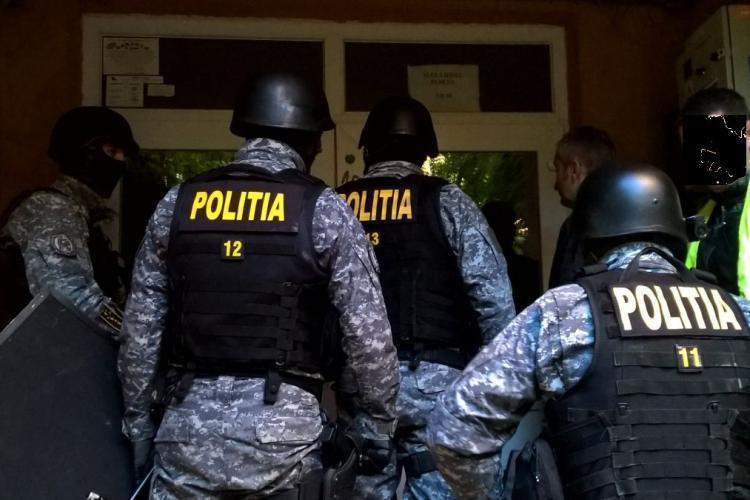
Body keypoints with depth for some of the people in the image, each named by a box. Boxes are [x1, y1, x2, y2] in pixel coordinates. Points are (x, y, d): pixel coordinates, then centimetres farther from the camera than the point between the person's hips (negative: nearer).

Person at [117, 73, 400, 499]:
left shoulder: (176, 204, 6)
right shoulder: (324, 210, -3)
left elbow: (140, 330, 8)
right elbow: (369, 334, -7)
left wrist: (137, 421, 17)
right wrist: (379, 421, 6)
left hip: (189, 425, 3)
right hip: (282, 428, -2)